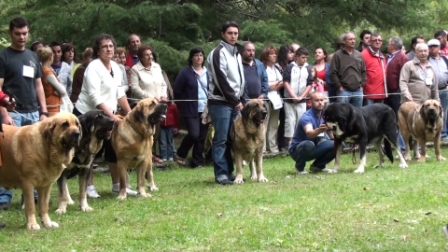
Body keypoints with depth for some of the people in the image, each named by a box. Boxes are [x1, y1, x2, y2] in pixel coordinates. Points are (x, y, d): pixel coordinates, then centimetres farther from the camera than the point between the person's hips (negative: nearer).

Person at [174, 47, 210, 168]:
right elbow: (177, 91, 0)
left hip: (205, 110, 4)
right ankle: (181, 154, 10)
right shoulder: (185, 73, -3)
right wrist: (182, 107, 1)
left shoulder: (208, 73, 9)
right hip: (190, 110, -4)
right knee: (194, 134, -15)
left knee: (202, 137, 3)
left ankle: (197, 162, 13)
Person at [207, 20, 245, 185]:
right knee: (221, 139, -7)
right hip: (221, 102, -8)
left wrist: (242, 100, 10)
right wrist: (235, 101, -14)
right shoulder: (218, 53, -8)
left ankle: (229, 171, 13)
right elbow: (221, 80, -15)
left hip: (235, 102, 8)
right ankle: (221, 174, -7)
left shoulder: (236, 53, 18)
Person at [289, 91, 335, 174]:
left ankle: (318, 166, 8)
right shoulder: (306, 117, -24)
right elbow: (309, 133, -45)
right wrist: (319, 130, -65)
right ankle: (300, 167, -9)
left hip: (314, 149, 6)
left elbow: (332, 133, 8)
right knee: (309, 144, -39)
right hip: (297, 149, -6)